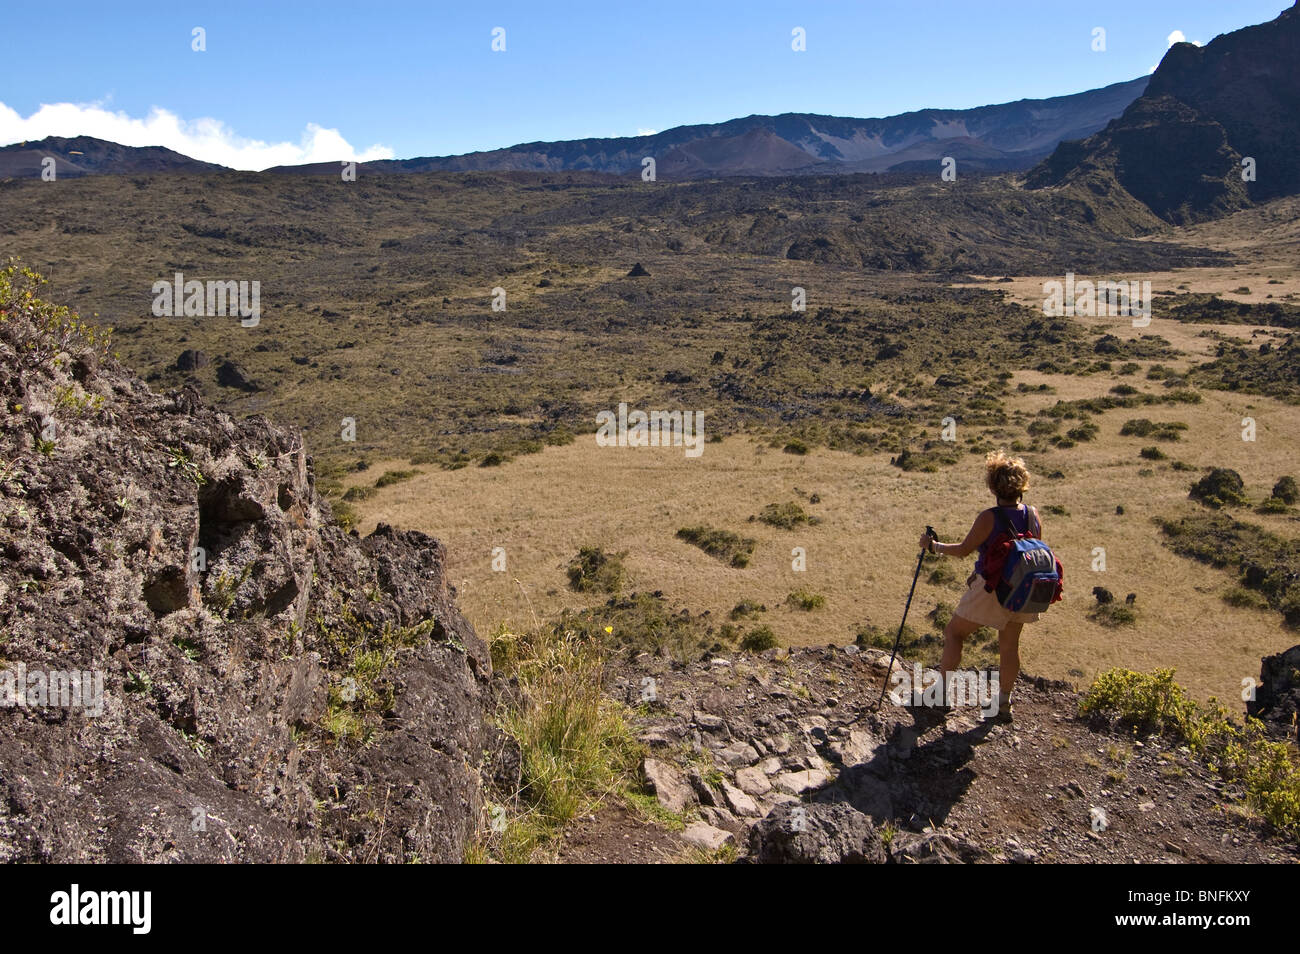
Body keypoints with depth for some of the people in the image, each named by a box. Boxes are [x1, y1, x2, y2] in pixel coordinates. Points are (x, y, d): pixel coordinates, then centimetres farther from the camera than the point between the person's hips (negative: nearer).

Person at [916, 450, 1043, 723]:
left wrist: (933, 545, 3)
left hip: (991, 589, -6)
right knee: (1009, 643, 18)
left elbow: (964, 549, -13)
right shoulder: (1033, 516, -2)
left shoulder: (989, 518, -20)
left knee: (954, 631, 10)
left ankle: (941, 691, 14)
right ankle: (1003, 704, 27)